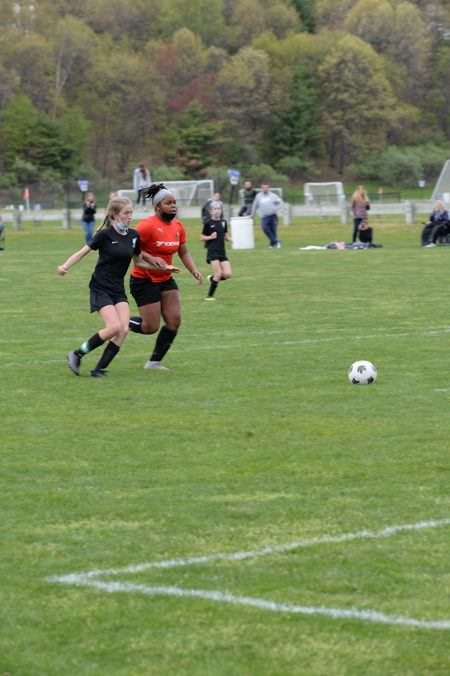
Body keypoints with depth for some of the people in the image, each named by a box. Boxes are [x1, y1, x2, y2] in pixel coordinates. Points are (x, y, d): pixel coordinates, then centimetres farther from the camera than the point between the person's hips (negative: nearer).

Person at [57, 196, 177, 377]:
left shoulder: (133, 236, 5)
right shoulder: (105, 234, -12)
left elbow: (138, 261, 19)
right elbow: (82, 252, -7)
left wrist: (163, 267, 14)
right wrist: (65, 266, -22)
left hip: (118, 290, 6)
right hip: (100, 288, -6)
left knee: (123, 330, -10)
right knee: (114, 327, -20)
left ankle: (99, 369, -2)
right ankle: (76, 355, -5)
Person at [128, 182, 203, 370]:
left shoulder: (178, 226, 5)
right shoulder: (148, 226, -19)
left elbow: (184, 252, 16)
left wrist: (194, 271, 2)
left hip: (165, 279, 8)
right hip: (145, 281, -8)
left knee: (174, 321, -2)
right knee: (151, 327, -8)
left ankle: (154, 361, 11)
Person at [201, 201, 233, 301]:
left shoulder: (223, 222, 10)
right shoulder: (208, 223, -4)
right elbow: (202, 237, 1)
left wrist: (228, 238, 1)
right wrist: (210, 237, -17)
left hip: (222, 252, 5)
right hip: (212, 252, -5)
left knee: (227, 274, -7)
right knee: (218, 274, -13)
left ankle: (212, 278, 22)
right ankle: (209, 296, 0)